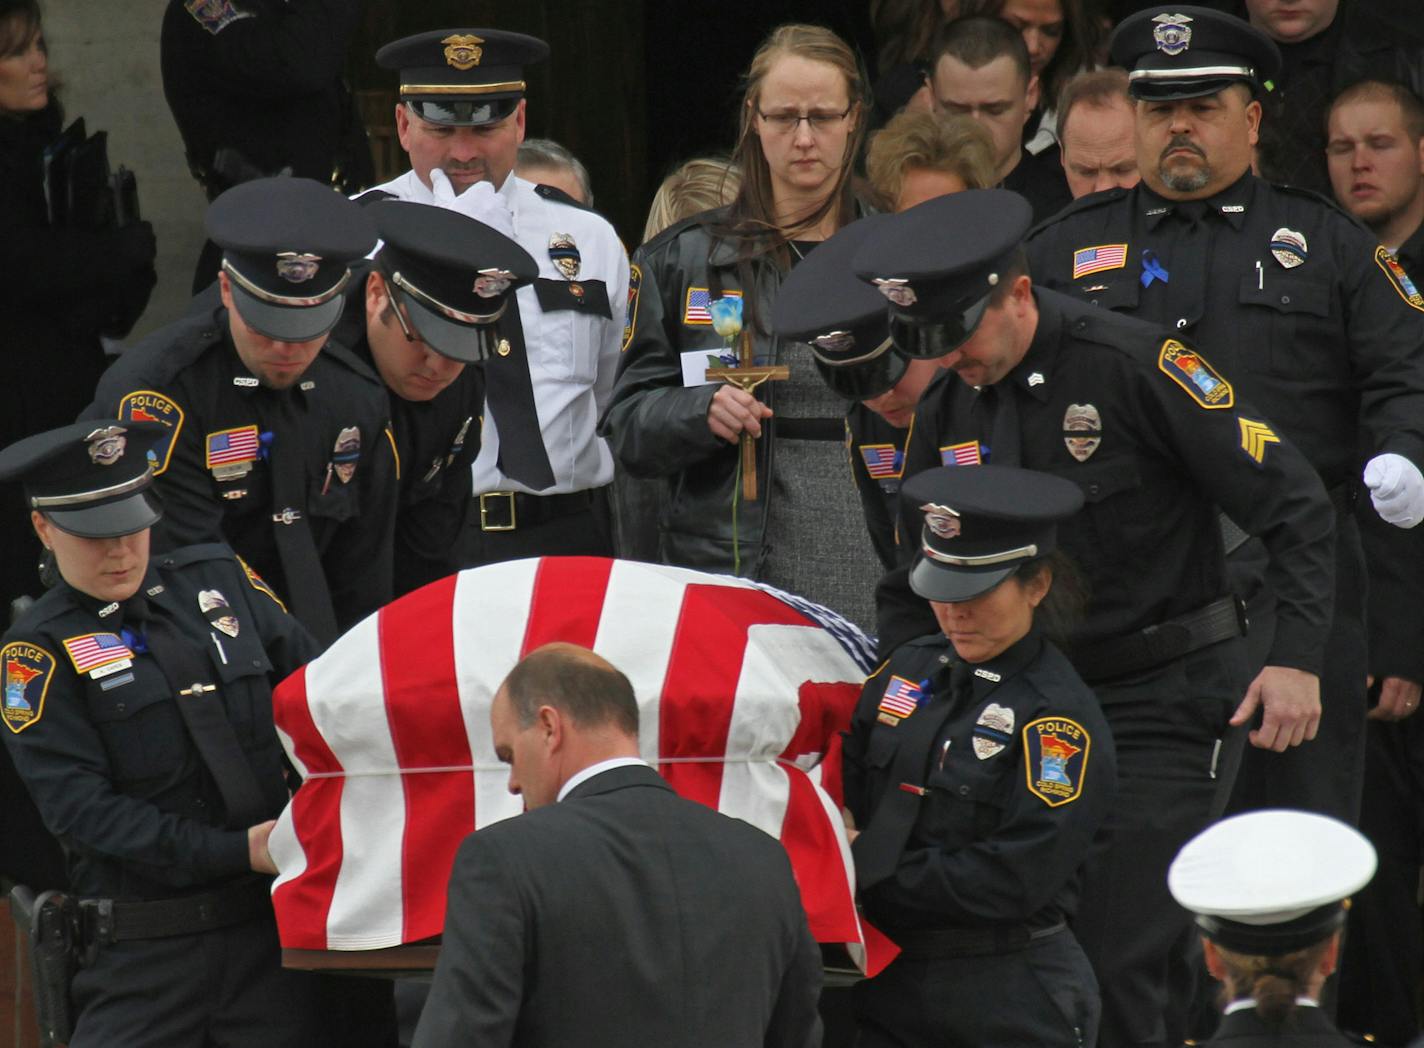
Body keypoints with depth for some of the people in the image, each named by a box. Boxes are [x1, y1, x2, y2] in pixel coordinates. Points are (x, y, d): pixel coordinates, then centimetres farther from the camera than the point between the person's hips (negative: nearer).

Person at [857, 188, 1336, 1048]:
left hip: (1166, 704, -6)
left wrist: (1297, 658, -20)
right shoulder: (948, 412, 6)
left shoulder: (1138, 364, -14)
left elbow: (1294, 505, -13)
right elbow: (913, 583, 17)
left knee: (1122, 968, -12)